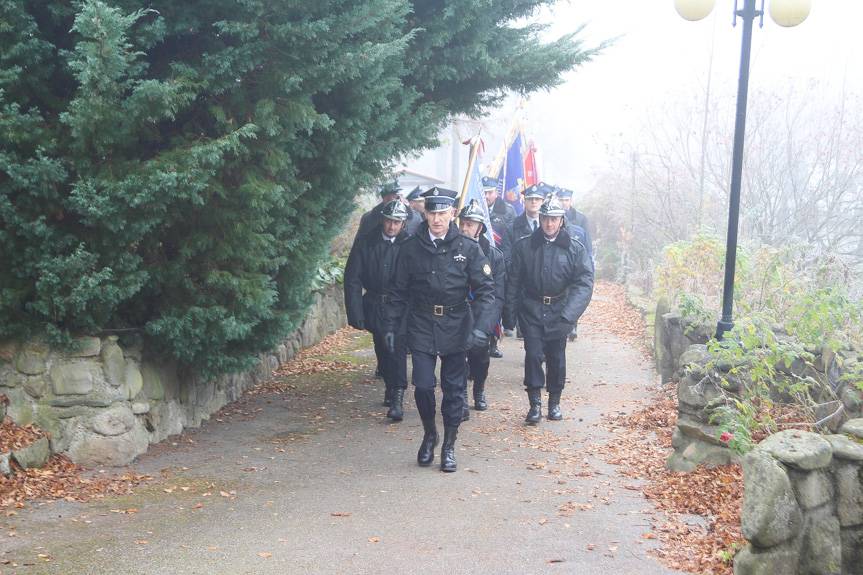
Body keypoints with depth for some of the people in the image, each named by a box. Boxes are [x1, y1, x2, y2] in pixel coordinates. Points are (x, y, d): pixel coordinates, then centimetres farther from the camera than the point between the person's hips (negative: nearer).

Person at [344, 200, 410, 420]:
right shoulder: (365, 243, 0)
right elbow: (352, 279, -1)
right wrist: (355, 312, -7)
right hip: (374, 306, 3)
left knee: (397, 349, -12)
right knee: (382, 350, 14)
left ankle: (397, 397, -12)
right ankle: (391, 388, 34)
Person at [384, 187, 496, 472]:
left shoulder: (468, 248, -4)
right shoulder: (411, 248, 0)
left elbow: (485, 290, -5)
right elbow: (398, 291, 7)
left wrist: (481, 327, -17)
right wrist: (391, 326, 3)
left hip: (456, 327, 0)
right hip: (422, 327, 0)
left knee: (454, 389, 6)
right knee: (423, 386, -4)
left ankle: (449, 445, 22)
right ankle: (429, 435, 23)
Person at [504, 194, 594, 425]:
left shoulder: (575, 248, -4)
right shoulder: (524, 246, 0)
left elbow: (584, 283, -11)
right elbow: (513, 281, 3)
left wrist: (568, 315, -23)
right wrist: (509, 313, -1)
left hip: (559, 311, 0)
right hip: (531, 310, 0)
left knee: (557, 358, 9)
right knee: (533, 354, -9)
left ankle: (554, 402, 25)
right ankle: (535, 404, -1)